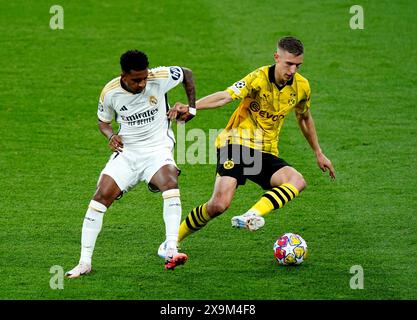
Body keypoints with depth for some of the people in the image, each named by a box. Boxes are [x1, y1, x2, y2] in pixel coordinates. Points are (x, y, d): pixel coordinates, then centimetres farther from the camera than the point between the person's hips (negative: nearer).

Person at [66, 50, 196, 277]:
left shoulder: (160, 78, -15)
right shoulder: (110, 92, -9)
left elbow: (187, 74, 7)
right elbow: (103, 121, 11)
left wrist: (191, 107, 7)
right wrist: (111, 135, -11)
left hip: (157, 149, -2)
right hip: (126, 151, 2)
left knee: (170, 182, -33)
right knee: (101, 195, -15)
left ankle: (171, 252, -37)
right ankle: (84, 263, -4)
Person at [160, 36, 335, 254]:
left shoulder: (301, 87, 3)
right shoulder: (259, 79, -15)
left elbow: (304, 118, 23)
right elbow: (226, 96, -29)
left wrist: (318, 153, 29)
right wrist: (190, 107, -45)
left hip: (266, 153, 5)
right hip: (237, 142, -5)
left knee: (297, 181, -26)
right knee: (220, 203, -22)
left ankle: (250, 217, -41)